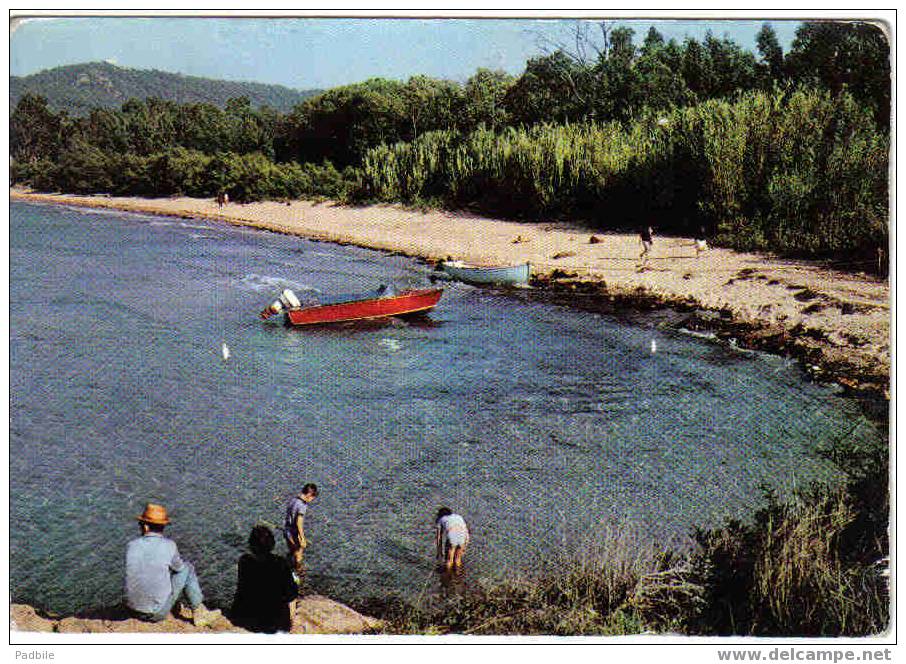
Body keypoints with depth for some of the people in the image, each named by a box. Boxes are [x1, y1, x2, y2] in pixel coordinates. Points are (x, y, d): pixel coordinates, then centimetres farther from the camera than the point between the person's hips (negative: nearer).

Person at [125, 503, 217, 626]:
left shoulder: (131, 546, -3)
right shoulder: (169, 546, -12)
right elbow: (179, 567, 8)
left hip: (134, 610, 4)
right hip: (158, 613, -4)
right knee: (187, 569, 13)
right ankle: (199, 613, 19)